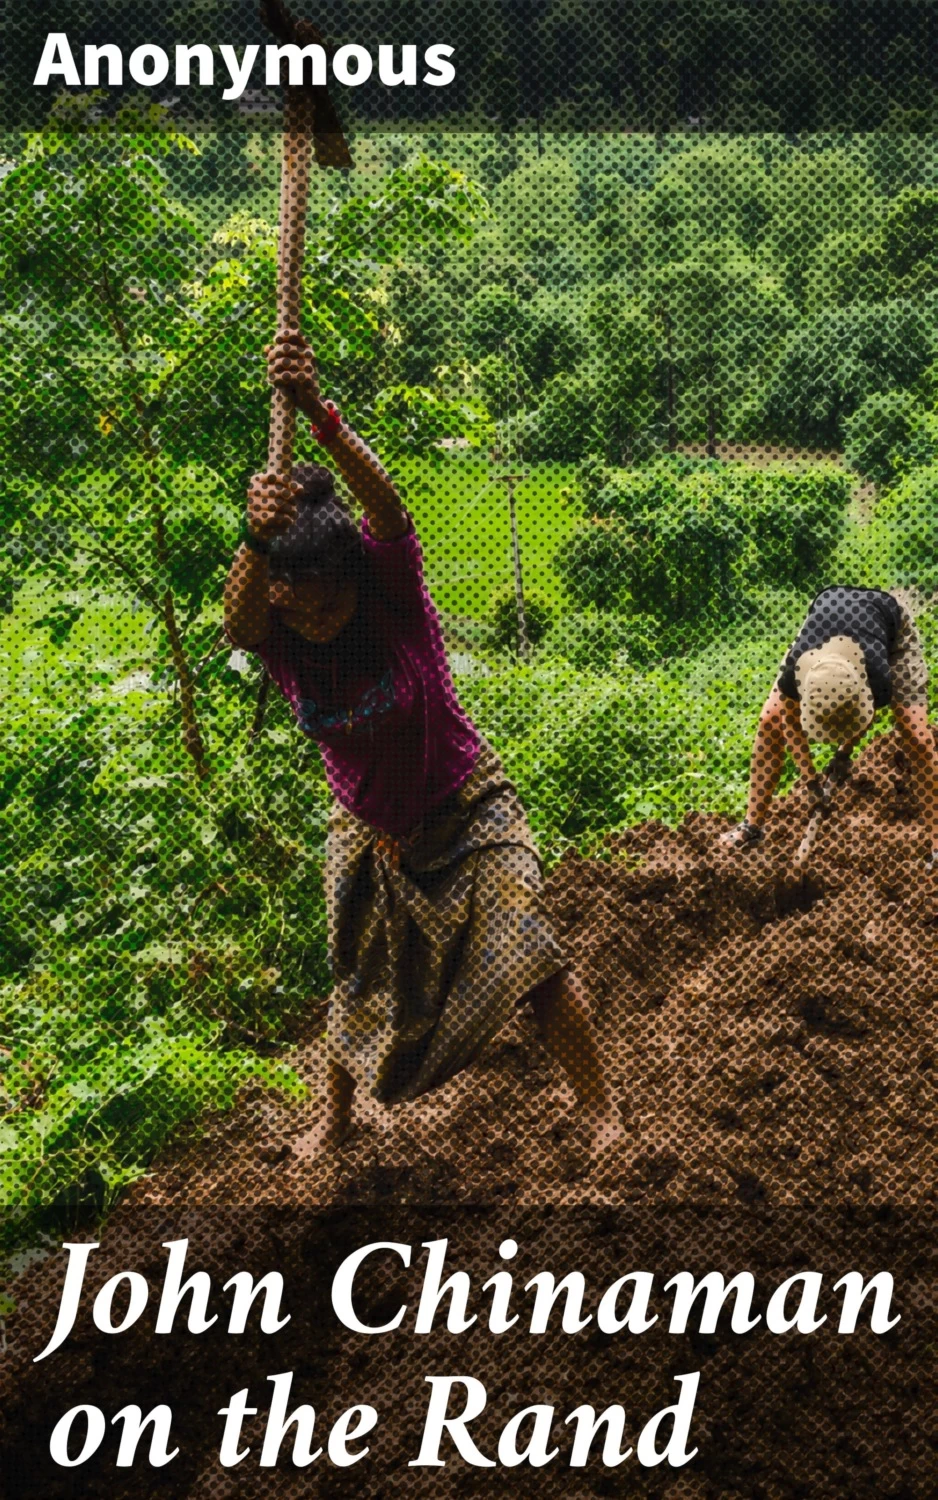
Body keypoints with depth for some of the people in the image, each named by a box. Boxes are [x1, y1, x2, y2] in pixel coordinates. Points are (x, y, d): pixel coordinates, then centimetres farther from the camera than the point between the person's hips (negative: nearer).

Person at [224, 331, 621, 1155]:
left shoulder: (393, 590, -26)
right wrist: (255, 538, -68)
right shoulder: (272, 631, -19)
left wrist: (318, 412, -65)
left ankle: (603, 1111, 9)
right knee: (359, 982, 17)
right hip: (367, 831, 3)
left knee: (526, 956, -9)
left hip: (465, 810, -3)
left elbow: (386, 503, -47)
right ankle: (335, 1116, 43)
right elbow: (238, 613, -45)